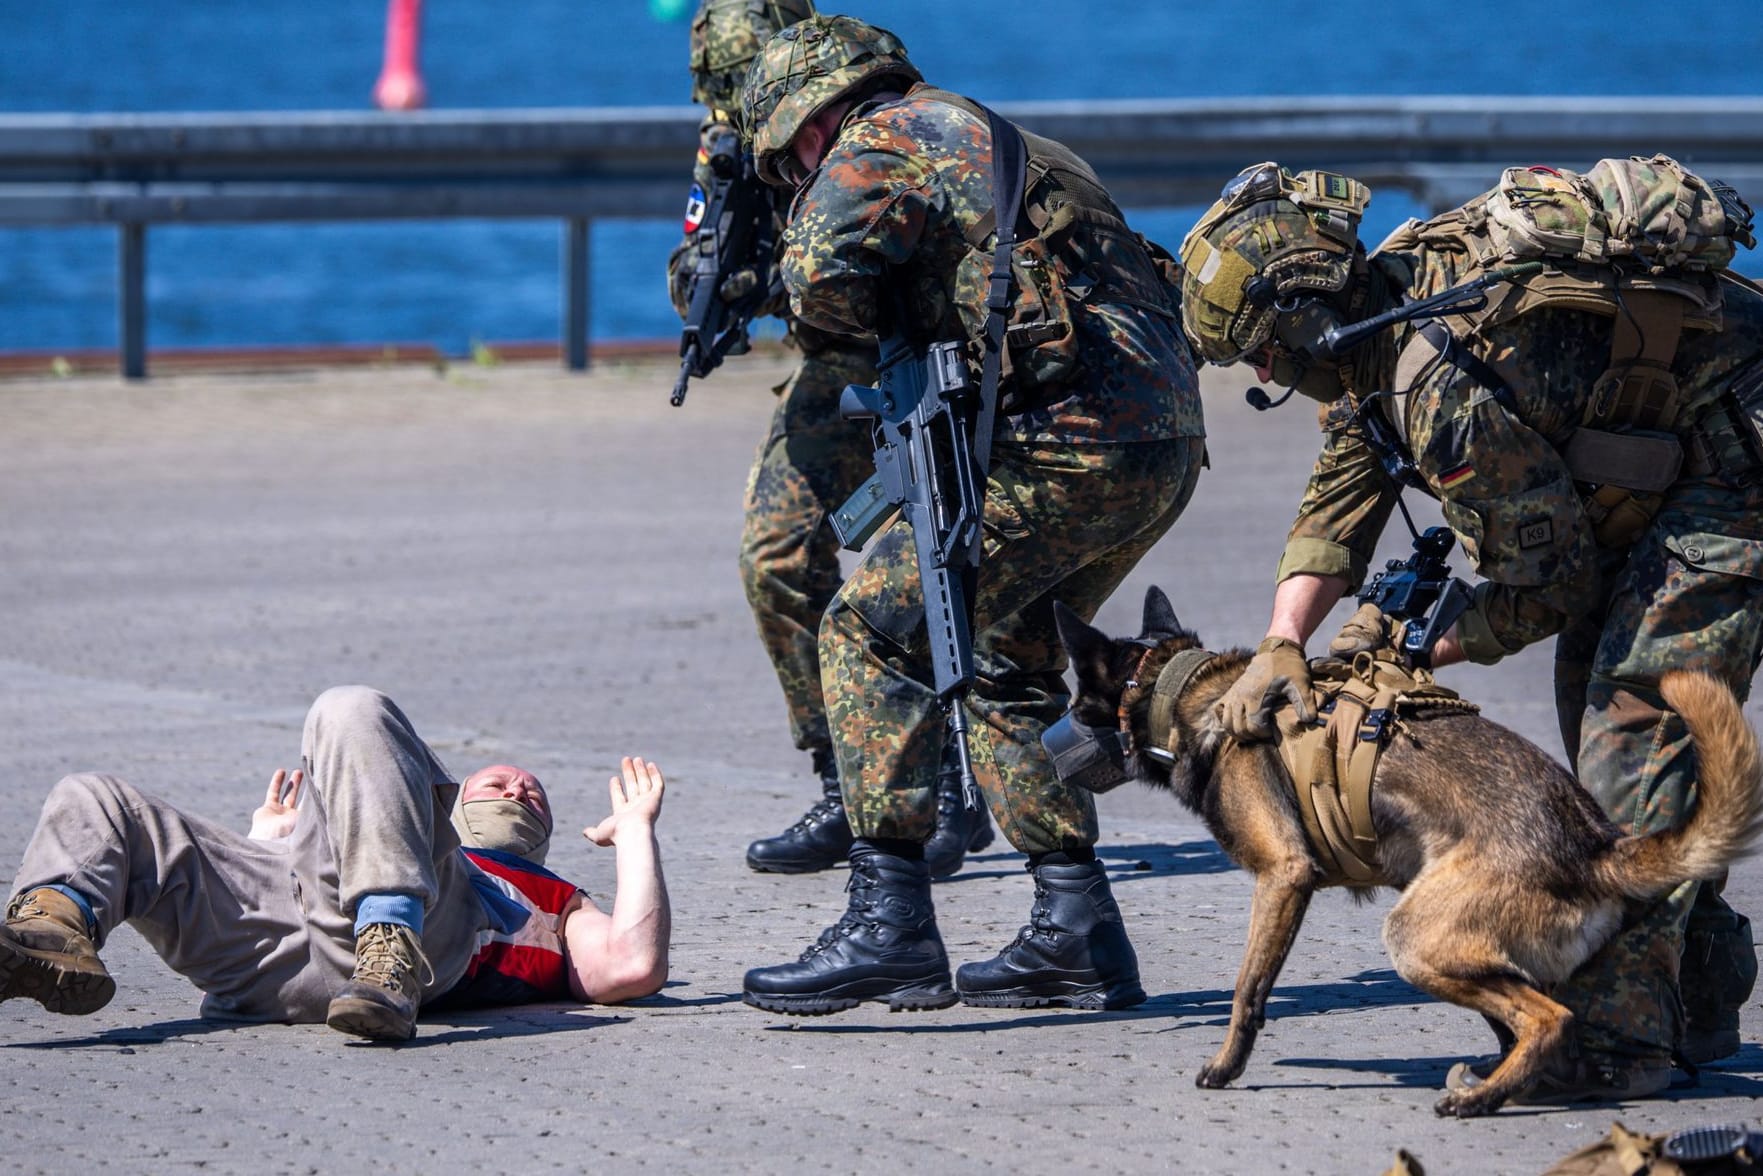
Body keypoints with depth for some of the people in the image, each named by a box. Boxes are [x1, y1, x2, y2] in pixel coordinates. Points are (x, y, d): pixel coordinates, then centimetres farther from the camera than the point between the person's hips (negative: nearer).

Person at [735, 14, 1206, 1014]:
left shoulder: (882, 141, 1)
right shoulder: (995, 138, 30)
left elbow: (821, 275, -16)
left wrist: (892, 323, 4)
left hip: (1068, 443, -9)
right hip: (1168, 447, 9)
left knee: (875, 633, -2)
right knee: (1002, 660, 22)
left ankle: (892, 922, -8)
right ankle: (1077, 930, 17)